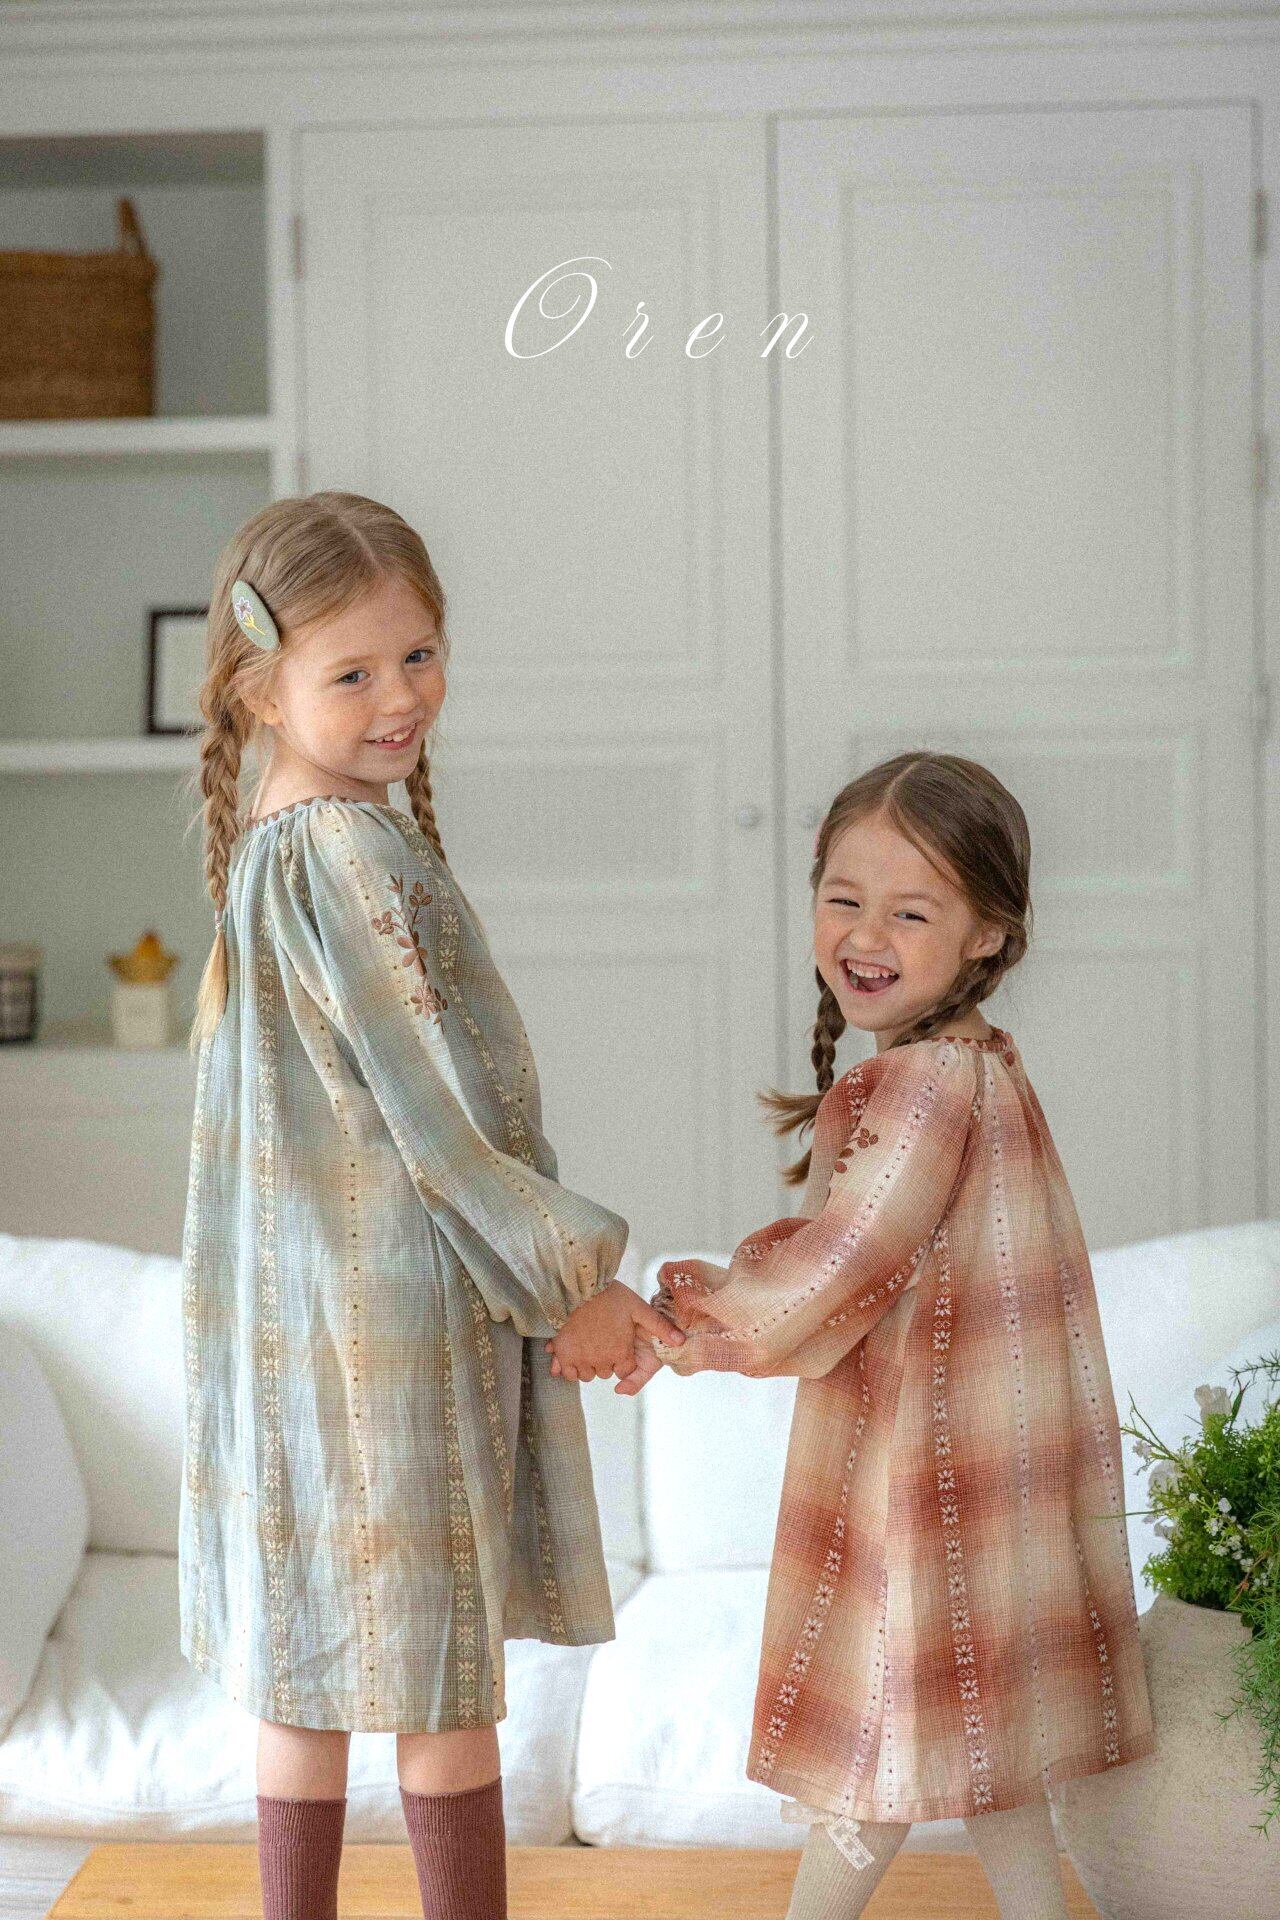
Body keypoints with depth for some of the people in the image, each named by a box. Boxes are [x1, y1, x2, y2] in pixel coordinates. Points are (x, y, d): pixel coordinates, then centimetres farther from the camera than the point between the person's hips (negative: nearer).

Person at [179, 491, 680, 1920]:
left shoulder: (265, 849, 10)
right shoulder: (356, 854, -19)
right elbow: (437, 1106, -19)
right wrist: (568, 1280, -9)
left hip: (302, 1307, 9)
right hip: (397, 1305, -9)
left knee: (310, 1670, 15)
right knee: (443, 1674, 4)